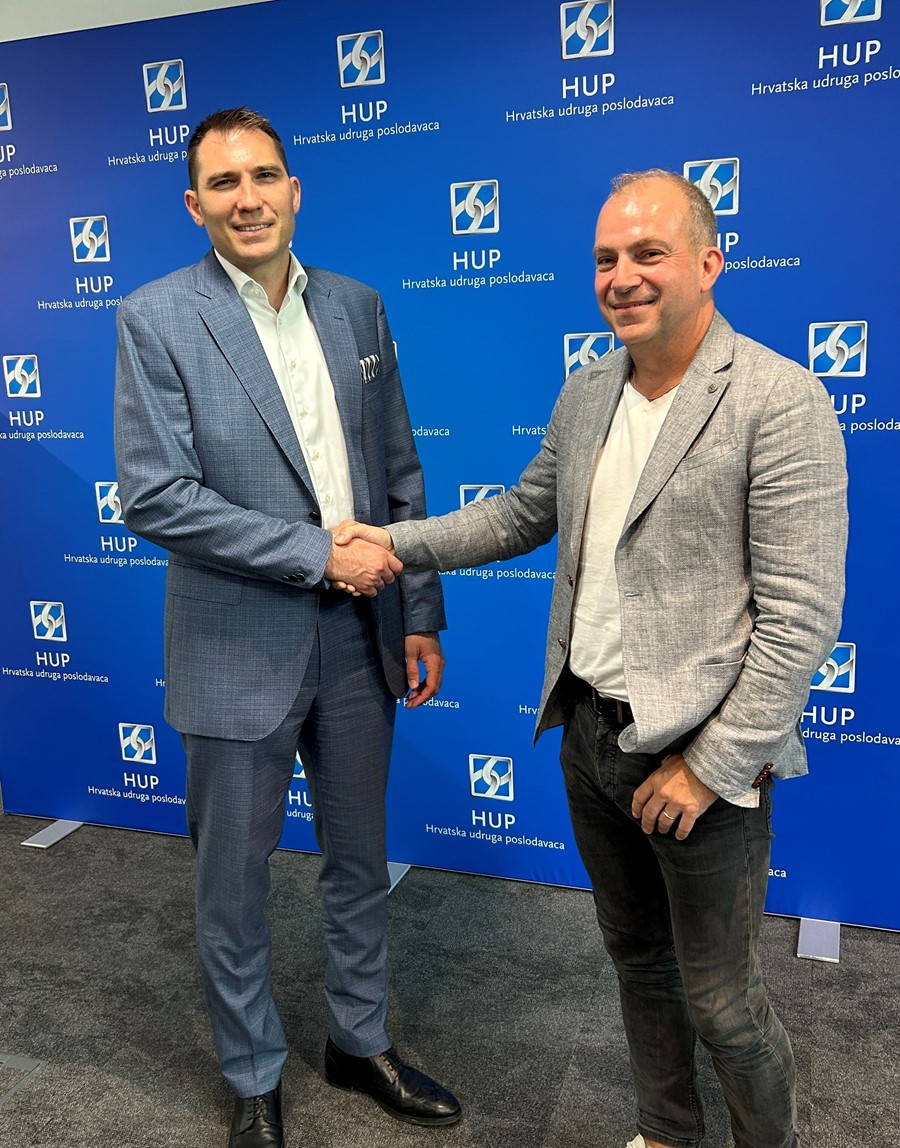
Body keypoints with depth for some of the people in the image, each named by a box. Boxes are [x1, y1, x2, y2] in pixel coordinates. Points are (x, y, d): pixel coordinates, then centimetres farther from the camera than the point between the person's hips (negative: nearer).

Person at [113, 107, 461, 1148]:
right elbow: (154, 497, -16)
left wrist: (419, 615, 7)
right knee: (233, 886, 13)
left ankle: (361, 1043, 43)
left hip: (358, 639, 4)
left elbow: (399, 475, 8)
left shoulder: (355, 308, 5)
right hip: (240, 650, -4)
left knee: (359, 862, 19)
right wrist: (319, 554, -17)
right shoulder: (157, 318, -8)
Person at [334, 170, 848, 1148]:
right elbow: (523, 514, 18)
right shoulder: (585, 392, 6)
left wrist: (709, 764, -17)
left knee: (719, 1001, 10)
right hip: (589, 732, 7)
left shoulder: (780, 401, -16)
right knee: (637, 957, 23)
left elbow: (800, 617, -18)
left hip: (700, 756, -6)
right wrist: (400, 543, 7)